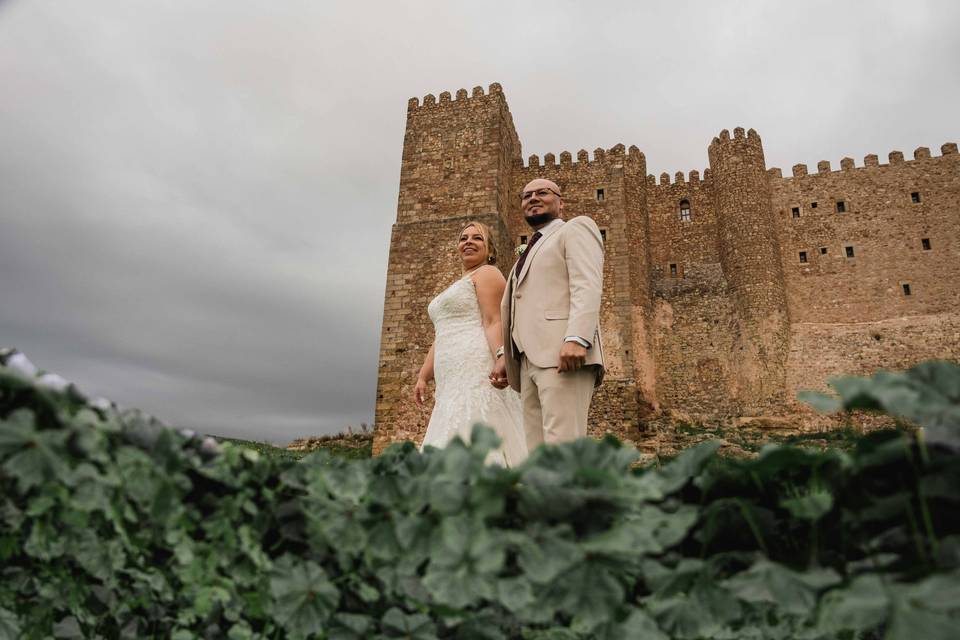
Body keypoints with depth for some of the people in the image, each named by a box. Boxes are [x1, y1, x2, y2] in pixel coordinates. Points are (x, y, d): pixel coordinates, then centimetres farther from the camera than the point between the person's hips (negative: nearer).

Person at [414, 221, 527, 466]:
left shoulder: (487, 273, 4)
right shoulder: (453, 290, 30)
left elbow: (494, 323, -10)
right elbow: (441, 339, 25)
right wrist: (423, 376, 15)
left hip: (478, 369, -9)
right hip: (455, 380, 9)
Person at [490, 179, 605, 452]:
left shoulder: (575, 229, 10)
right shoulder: (531, 252, 34)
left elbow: (587, 286, -8)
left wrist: (576, 339, -24)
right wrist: (505, 356, 10)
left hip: (563, 353, -8)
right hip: (530, 361, 8)